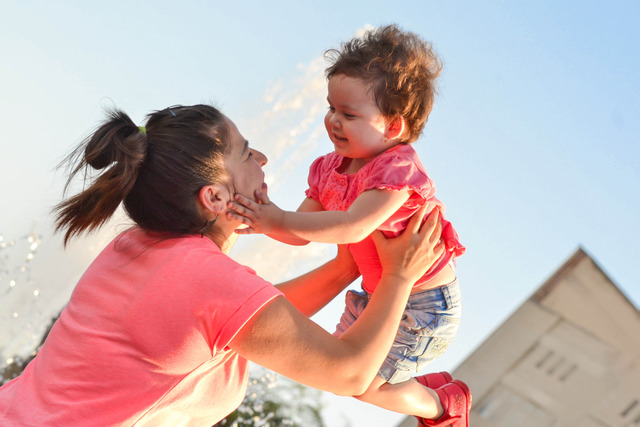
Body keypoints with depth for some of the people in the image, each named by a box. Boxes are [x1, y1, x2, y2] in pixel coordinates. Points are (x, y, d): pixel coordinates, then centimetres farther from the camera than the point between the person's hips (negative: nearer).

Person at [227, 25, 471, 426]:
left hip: (424, 302, -9)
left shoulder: (398, 170, -29)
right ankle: (433, 387, 34)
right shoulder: (331, 168, -3)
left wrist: (279, 220, -39)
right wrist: (262, 219, -24)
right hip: (379, 292, 9)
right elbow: (302, 232, -4)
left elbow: (351, 228, -39)